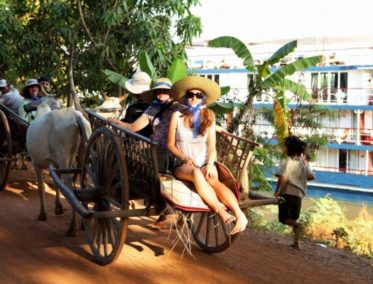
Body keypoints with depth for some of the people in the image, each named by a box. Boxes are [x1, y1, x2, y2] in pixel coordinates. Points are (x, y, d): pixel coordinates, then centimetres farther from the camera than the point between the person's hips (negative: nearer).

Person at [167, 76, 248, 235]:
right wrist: (185, 158, -12)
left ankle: (239, 214, -48)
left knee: (212, 179, -35)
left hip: (205, 164, 1)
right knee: (196, 173, -39)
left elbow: (212, 147, 2)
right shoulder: (177, 116, 4)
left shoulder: (208, 117, 8)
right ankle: (221, 211, -47)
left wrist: (210, 165, -16)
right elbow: (170, 144, 5)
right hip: (183, 166, -1)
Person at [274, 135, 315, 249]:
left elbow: (282, 179, -20)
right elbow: (312, 176, 7)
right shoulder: (303, 161, 5)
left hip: (287, 193, -5)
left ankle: (297, 225, -24)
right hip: (299, 193, 5)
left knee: (284, 217, 6)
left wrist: (277, 191, -9)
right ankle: (296, 243, 9)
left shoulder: (286, 162, -12)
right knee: (294, 218, 16)